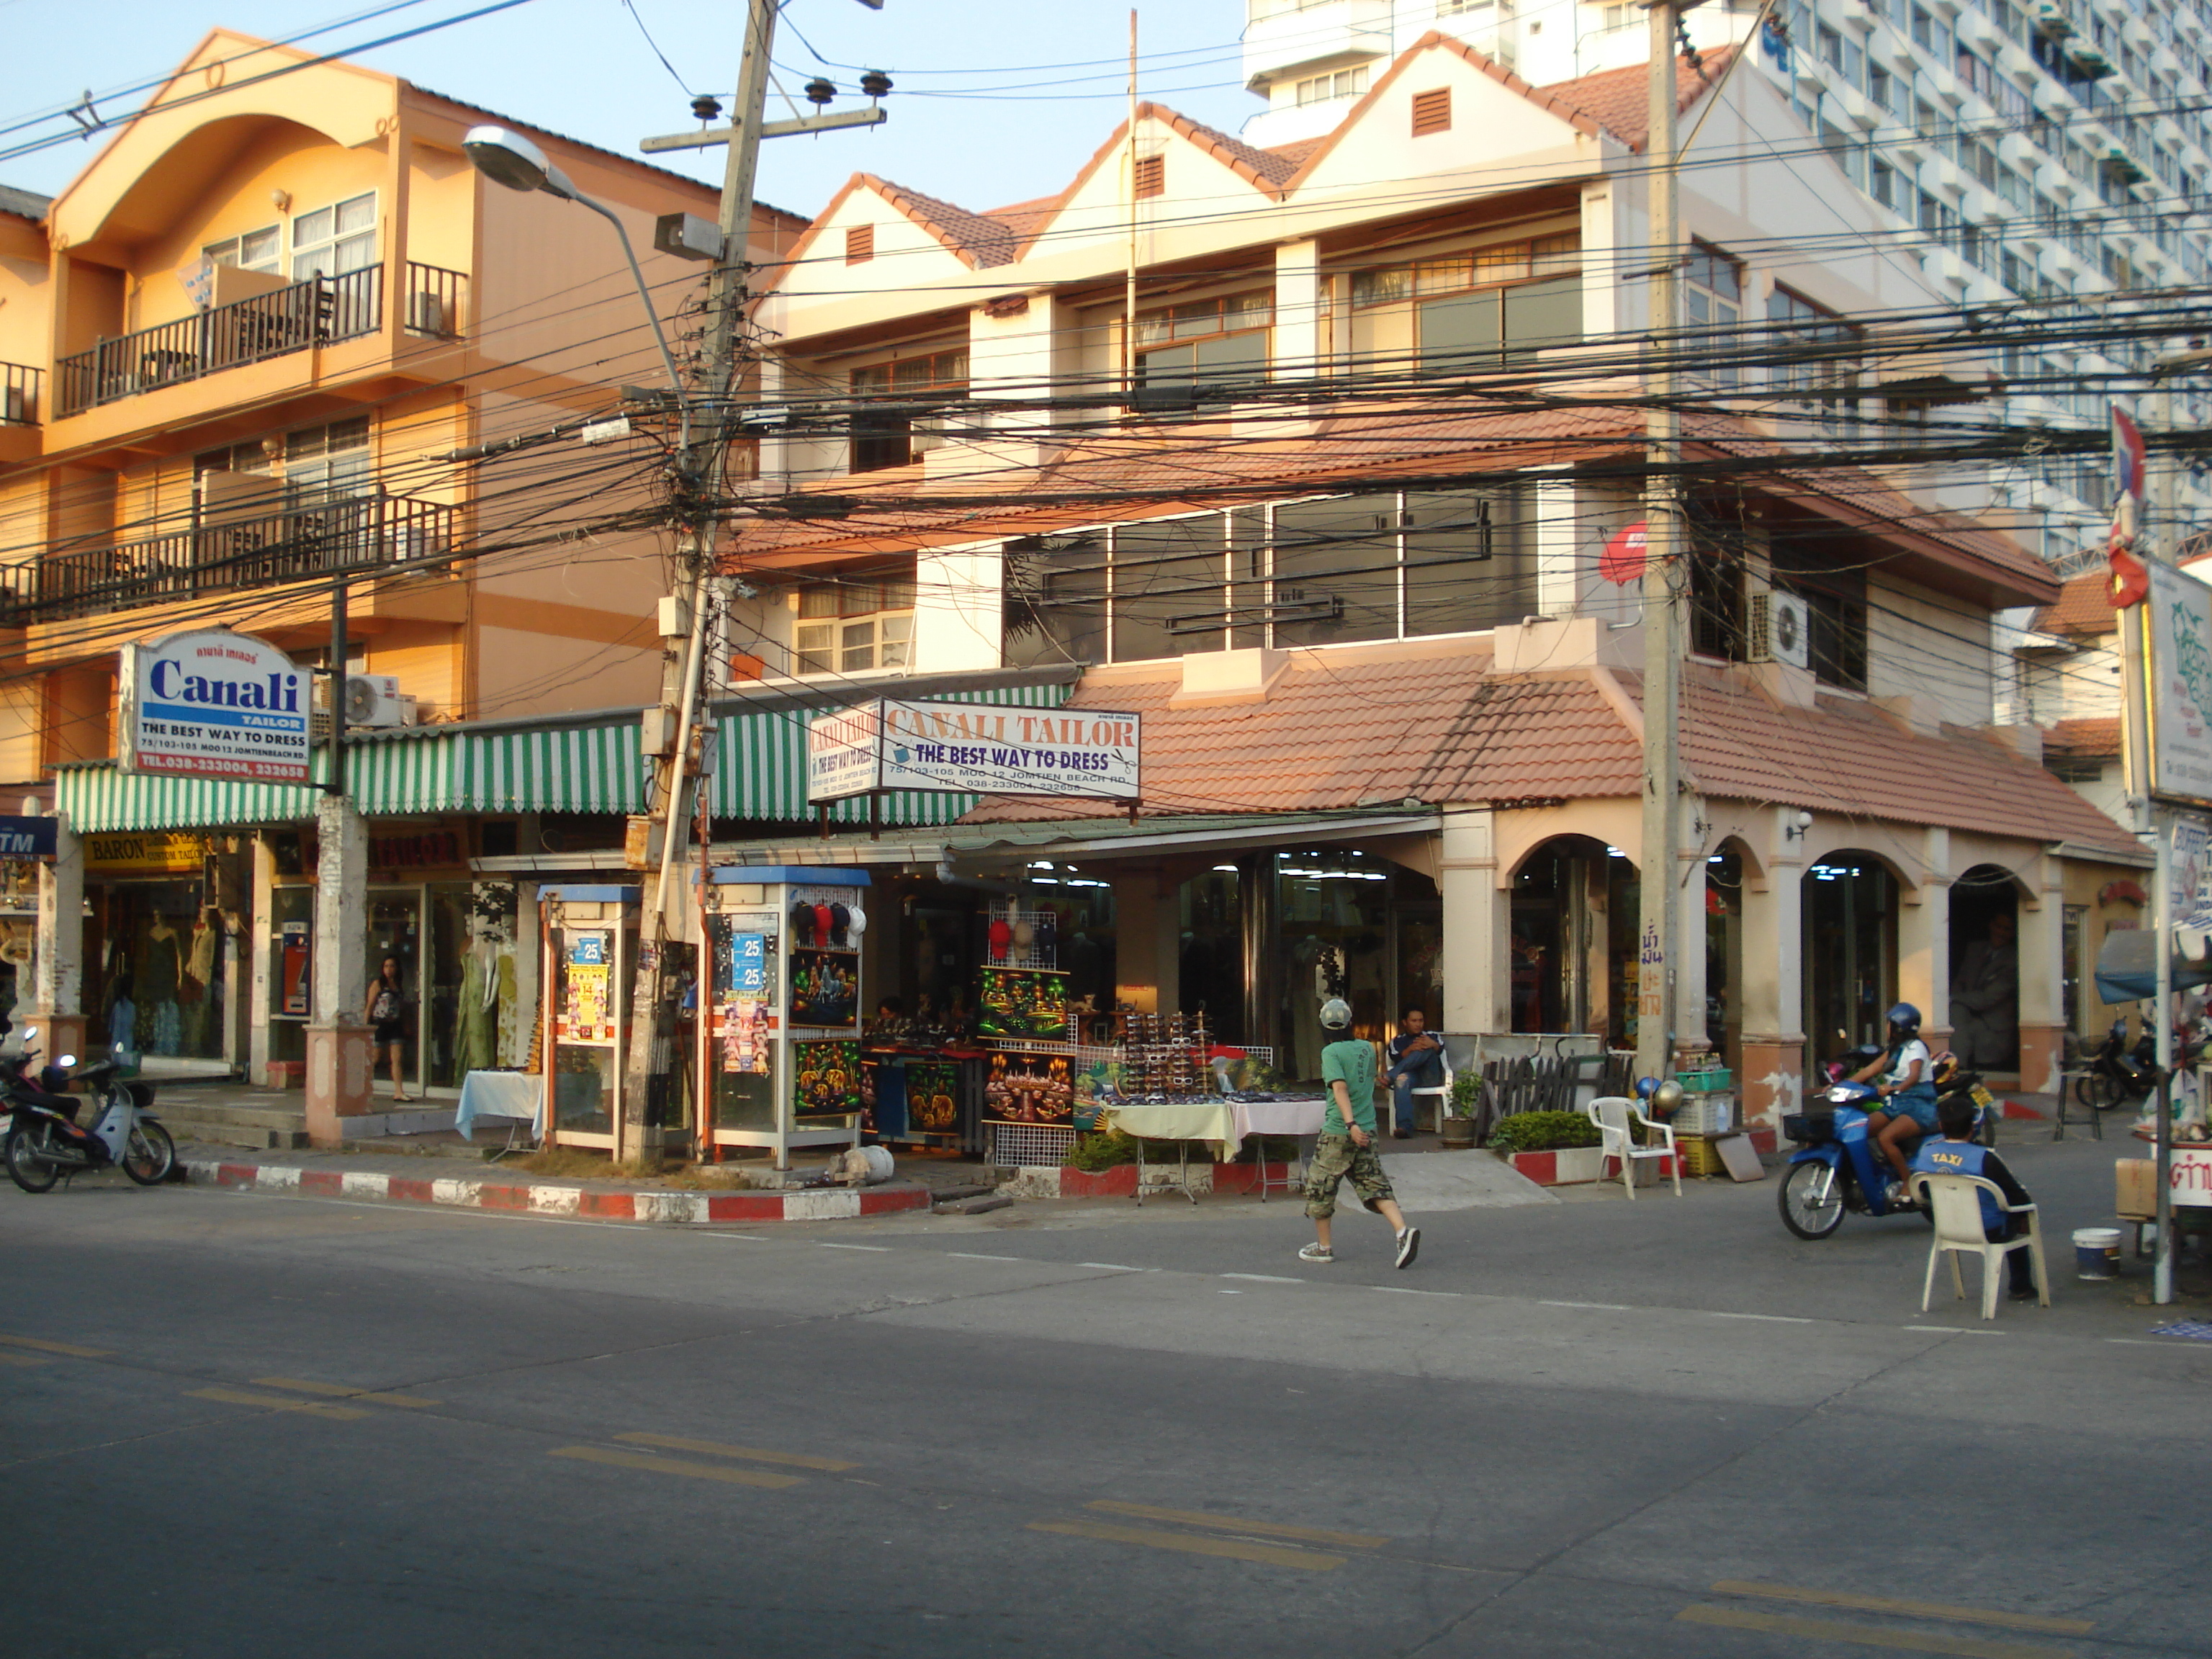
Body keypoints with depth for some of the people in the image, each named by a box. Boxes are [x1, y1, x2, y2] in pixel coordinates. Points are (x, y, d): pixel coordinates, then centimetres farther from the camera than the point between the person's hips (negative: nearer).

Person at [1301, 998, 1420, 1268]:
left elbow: (1340, 1087, -22)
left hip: (1338, 1132, -6)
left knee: (1319, 1187, 9)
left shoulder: (1331, 1052, -10)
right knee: (1375, 1185, 5)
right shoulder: (1366, 1049, 9)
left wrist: (1351, 1123, -29)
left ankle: (1323, 1247, 17)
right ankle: (1403, 1231, -17)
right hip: (1367, 1132, 6)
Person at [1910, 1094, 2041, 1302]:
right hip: (1990, 1233, -5)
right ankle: (2021, 1287, 34)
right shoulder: (1984, 1158, -26)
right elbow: (2020, 1198, -15)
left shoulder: (1925, 1151, -12)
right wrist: (2025, 1220, 5)